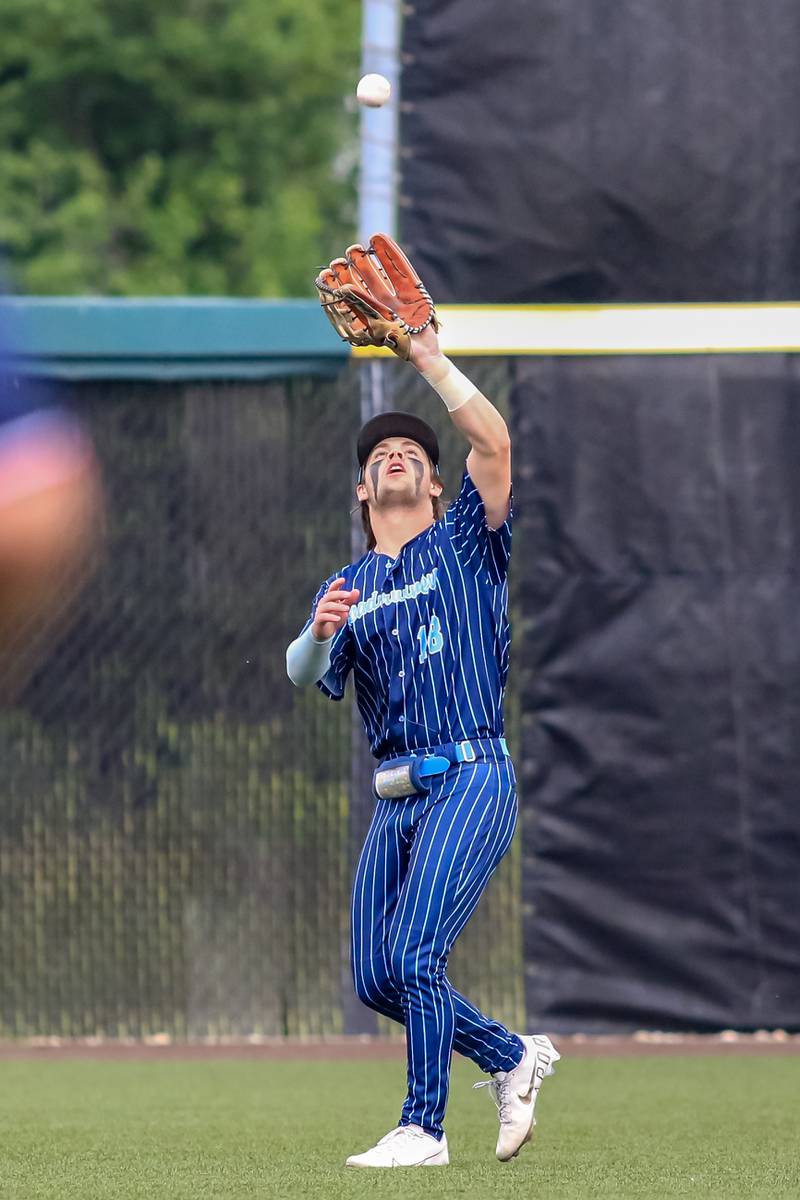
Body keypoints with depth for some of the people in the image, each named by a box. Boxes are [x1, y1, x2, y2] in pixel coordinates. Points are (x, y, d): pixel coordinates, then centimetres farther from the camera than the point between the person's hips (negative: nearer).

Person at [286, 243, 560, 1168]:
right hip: (395, 795, 6)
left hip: (471, 781, -6)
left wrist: (429, 359, -10)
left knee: (413, 957, -17)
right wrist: (322, 634, -24)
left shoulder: (463, 546, 6)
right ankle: (514, 1058, 22)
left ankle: (424, 1128, -9)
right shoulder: (347, 587, 17)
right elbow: (305, 677, -2)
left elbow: (495, 443, -11)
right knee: (376, 978, 4)